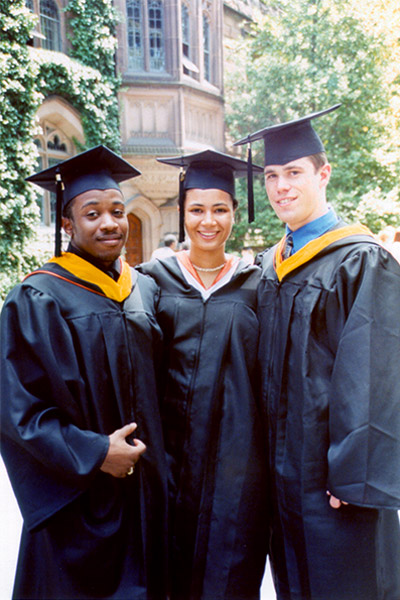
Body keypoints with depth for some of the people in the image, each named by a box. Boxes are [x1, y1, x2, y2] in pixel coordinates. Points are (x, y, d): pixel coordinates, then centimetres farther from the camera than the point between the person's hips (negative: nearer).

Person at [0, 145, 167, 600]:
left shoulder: (145, 289, 5)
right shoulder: (38, 299, -12)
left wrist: (155, 455, 5)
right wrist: (94, 453, -18)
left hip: (145, 489, 5)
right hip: (77, 498, -5)